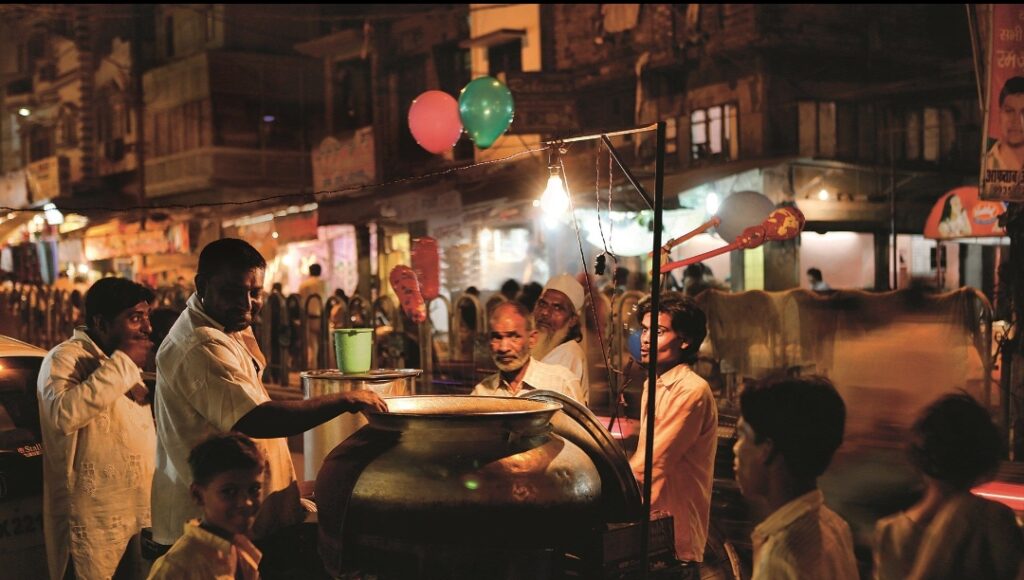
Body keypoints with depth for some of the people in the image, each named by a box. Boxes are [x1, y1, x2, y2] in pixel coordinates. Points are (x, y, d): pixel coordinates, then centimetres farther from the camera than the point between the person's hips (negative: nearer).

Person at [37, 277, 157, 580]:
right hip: (91, 522, -8)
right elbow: (64, 414, -33)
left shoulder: (122, 362, 15)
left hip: (130, 515, 8)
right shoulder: (64, 358, -13)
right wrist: (121, 364, -26)